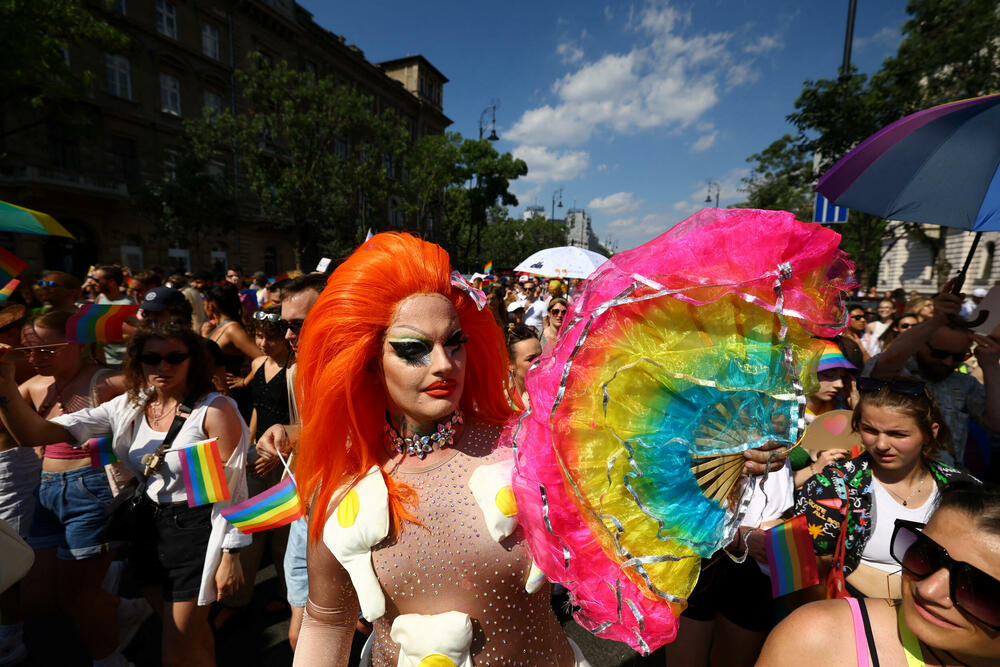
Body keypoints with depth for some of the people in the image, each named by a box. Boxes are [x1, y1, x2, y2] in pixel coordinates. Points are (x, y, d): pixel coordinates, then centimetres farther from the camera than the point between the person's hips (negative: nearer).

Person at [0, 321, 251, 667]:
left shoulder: (214, 409, -17)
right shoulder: (127, 407, 1)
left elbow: (233, 487, -15)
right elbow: (35, 433, -3)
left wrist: (230, 555, -14)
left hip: (196, 531, -6)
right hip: (148, 530, 6)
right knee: (191, 637, 24)